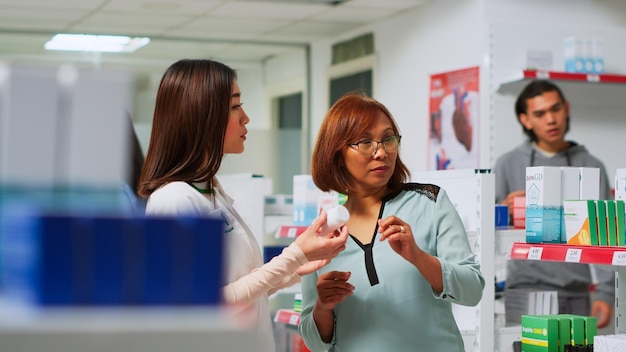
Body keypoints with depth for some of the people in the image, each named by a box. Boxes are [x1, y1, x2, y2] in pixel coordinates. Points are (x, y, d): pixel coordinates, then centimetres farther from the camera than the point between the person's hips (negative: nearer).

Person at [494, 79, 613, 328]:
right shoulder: (509, 164, 7)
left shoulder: (591, 167, 9)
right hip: (525, 289, -1)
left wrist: (606, 294, -4)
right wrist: (504, 211, -19)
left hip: (575, 294, 1)